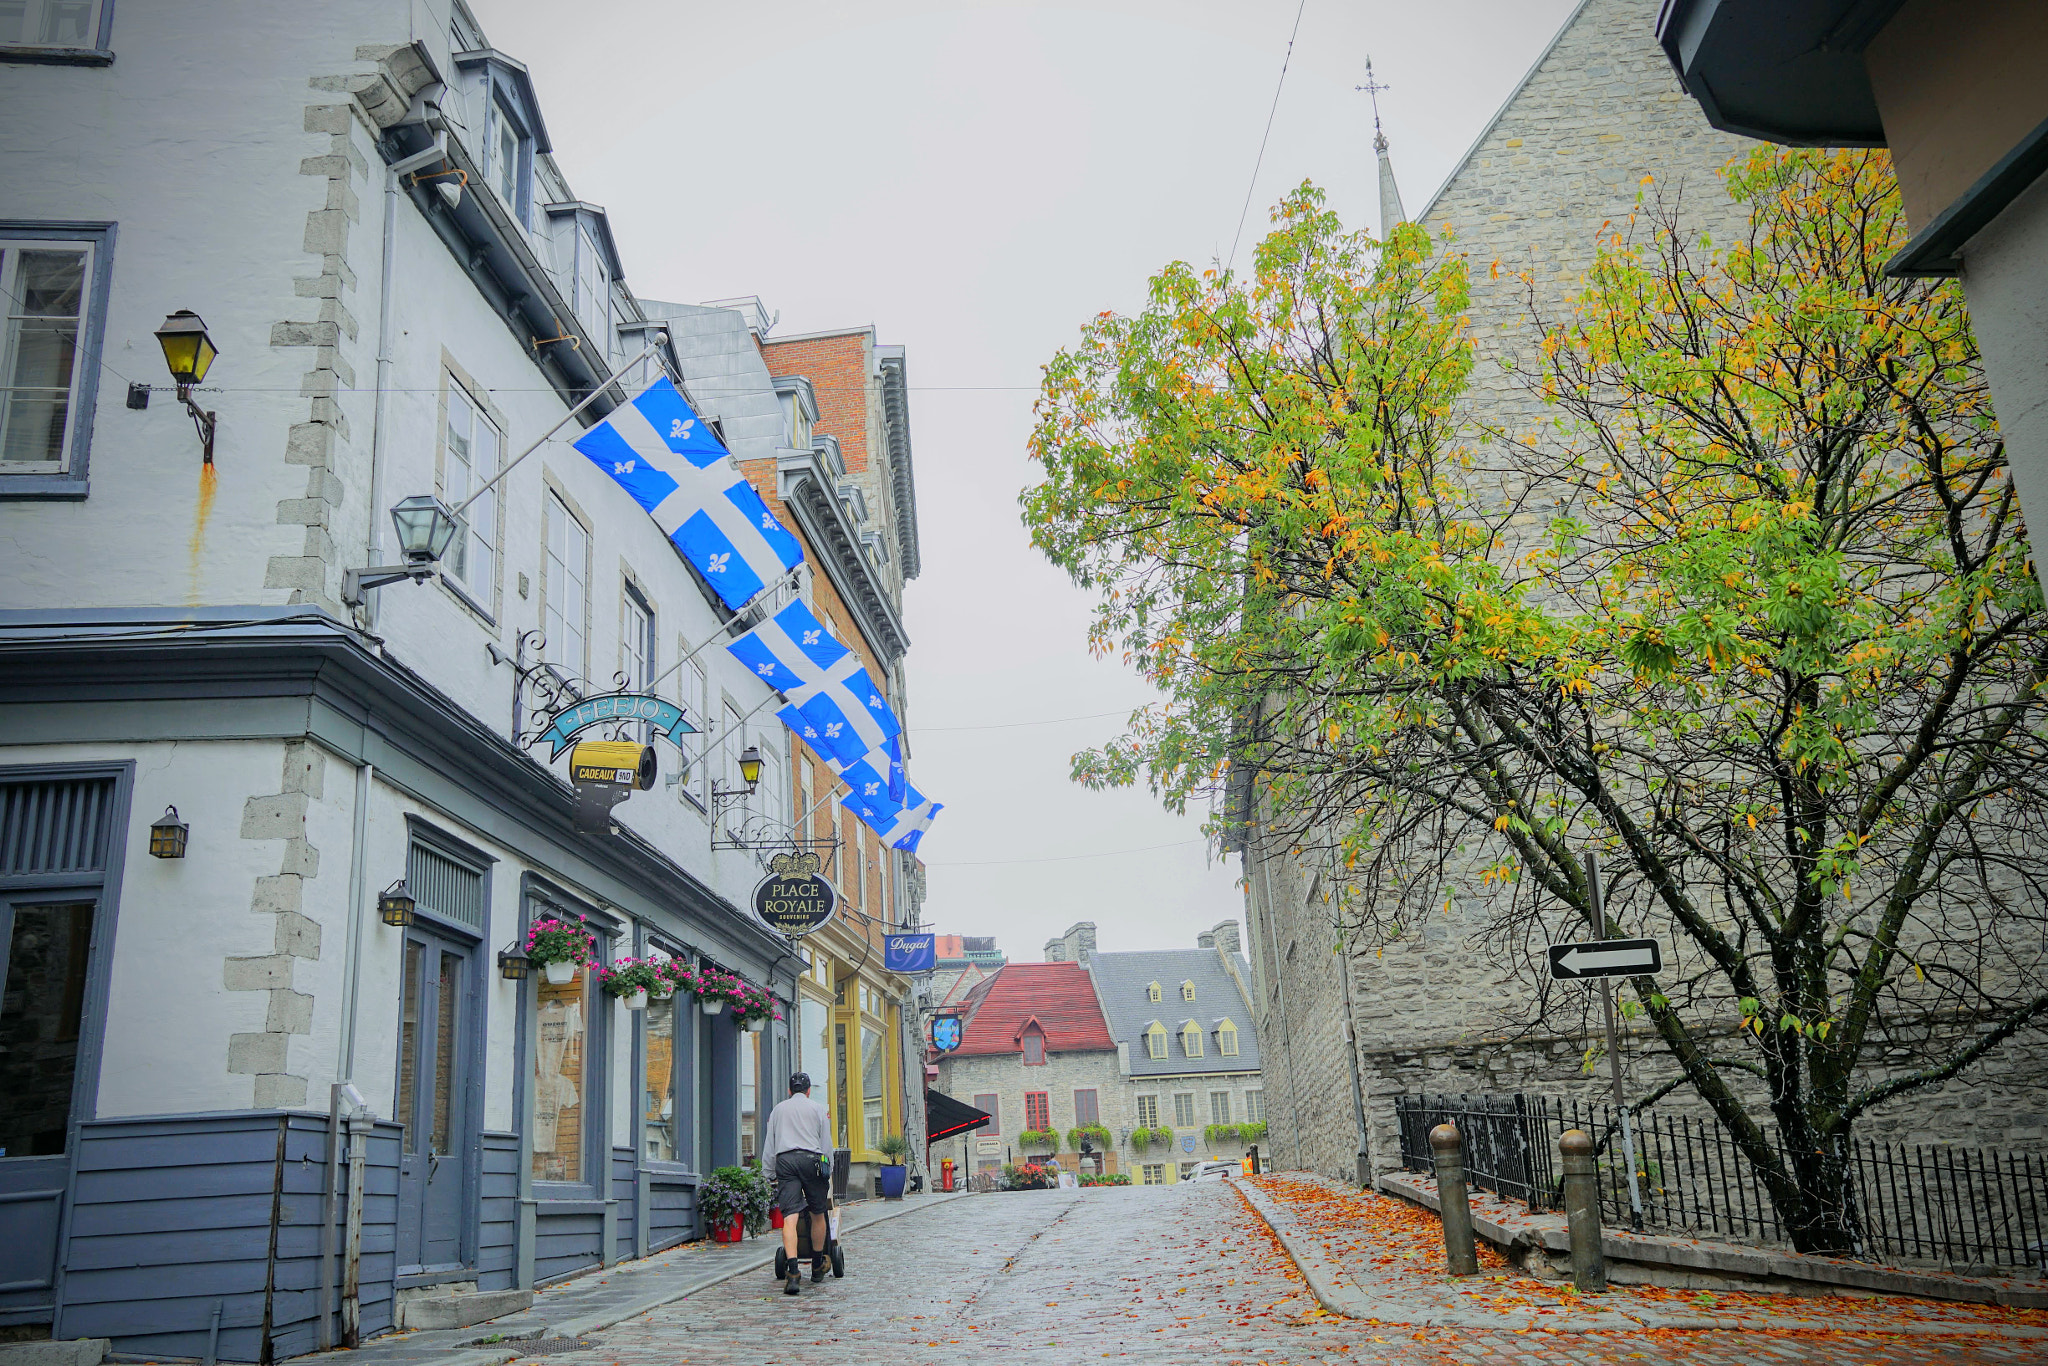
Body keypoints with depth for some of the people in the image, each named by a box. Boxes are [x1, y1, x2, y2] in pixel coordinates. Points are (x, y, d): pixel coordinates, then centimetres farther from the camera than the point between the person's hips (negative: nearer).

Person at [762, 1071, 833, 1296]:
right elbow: (826, 1143, 11)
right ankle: (817, 1266, 25)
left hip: (784, 1160, 1)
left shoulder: (778, 1110, 22)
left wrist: (771, 1172, 20)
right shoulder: (818, 1109, 16)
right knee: (818, 1214, 14)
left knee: (790, 1217, -9)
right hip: (811, 1159, -1)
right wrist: (827, 1168, 18)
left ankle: (793, 1272, -23)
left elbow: (768, 1146, 17)